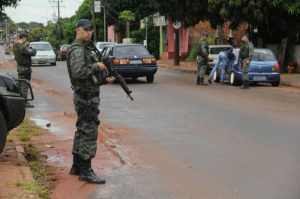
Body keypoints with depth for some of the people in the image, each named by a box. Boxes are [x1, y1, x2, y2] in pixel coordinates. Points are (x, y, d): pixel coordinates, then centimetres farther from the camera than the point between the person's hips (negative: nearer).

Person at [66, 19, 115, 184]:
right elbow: (79, 73, -29)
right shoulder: (77, 50, -14)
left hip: (85, 97, 11)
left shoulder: (83, 49, 18)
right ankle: (85, 172, -6)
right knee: (89, 133, -9)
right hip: (86, 97, -11)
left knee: (82, 131, 14)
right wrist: (96, 66, -17)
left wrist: (105, 80, 7)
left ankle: (77, 166, 22)